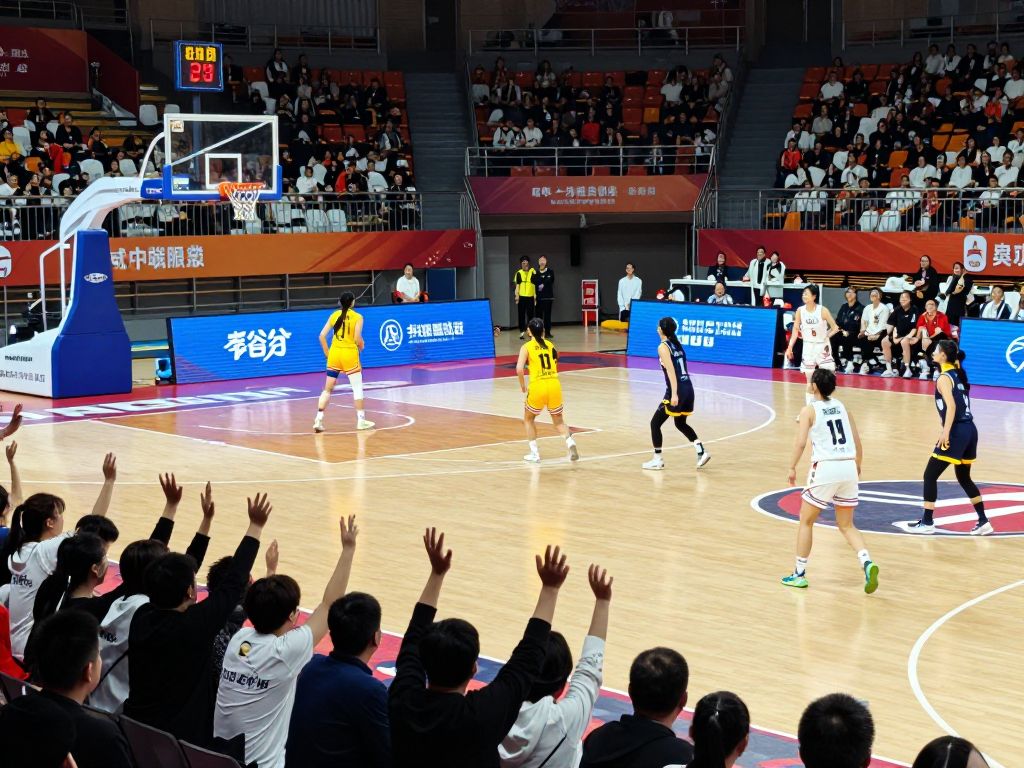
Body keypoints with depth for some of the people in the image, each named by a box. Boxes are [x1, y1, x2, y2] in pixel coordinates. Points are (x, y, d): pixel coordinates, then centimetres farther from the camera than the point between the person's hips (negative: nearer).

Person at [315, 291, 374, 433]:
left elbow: (322, 336, 1)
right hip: (350, 354, -3)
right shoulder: (357, 317, -4)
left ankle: (319, 420, 2)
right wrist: (361, 345, 9)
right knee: (357, 388, 8)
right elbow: (357, 338, -13)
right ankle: (361, 420, 10)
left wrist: (327, 352, 11)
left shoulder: (334, 315, 6)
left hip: (334, 353, 3)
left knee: (328, 389, 9)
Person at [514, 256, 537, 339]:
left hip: (530, 297, 0)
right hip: (521, 297, 0)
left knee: (530, 315, 6)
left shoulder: (533, 272, 2)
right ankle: (522, 332, 10)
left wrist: (535, 296, 1)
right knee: (521, 315, 4)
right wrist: (517, 296, -3)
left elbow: (535, 285, 4)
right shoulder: (519, 273, 3)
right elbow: (517, 285, 5)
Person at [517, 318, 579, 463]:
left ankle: (534, 453, 15)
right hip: (555, 385, 3)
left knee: (528, 419, 22)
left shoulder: (526, 347, 2)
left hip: (537, 387, -3)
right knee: (559, 421, 19)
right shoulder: (551, 345, 13)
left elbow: (519, 369, -11)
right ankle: (570, 442, -9)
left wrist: (523, 387, 2)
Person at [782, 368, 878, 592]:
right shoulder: (841, 406, 13)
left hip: (825, 468, -5)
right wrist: (858, 465, 30)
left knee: (806, 521, 13)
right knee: (846, 525, 15)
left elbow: (801, 442, -13)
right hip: (849, 468, 5)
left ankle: (799, 574, 16)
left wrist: (792, 468, -3)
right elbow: (857, 441, 15)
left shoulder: (810, 410, -2)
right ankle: (867, 563, -10)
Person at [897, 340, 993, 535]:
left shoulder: (944, 378, -9)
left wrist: (945, 432, -27)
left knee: (930, 476, -1)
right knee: (964, 478, 20)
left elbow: (951, 406, -22)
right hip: (970, 430, 9)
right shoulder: (958, 374, 14)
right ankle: (983, 522, 20)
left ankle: (926, 523, 1)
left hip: (957, 432, -9)